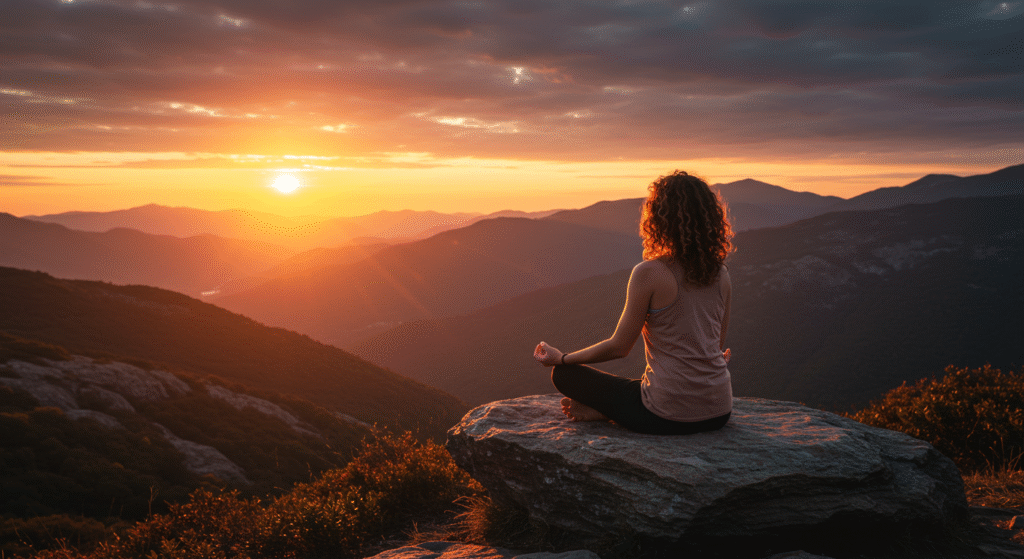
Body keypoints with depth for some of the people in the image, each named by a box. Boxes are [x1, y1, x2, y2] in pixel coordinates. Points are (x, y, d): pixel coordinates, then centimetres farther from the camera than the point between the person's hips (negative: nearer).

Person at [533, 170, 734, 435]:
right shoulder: (721, 274, 3)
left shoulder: (649, 273, -14)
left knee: (564, 374, 8)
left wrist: (561, 358, 7)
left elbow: (619, 347, -7)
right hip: (719, 412, 5)